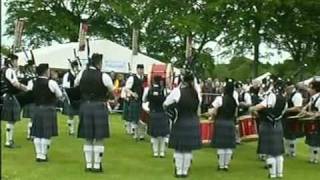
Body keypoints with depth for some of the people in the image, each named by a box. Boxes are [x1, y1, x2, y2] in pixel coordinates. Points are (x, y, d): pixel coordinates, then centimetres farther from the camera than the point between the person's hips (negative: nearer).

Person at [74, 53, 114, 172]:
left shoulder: (82, 74, 2)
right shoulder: (104, 76, -10)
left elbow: (75, 86, 16)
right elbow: (112, 91, 1)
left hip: (85, 107, 4)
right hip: (99, 107, -4)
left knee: (88, 139, 11)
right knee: (99, 139, 4)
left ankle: (88, 165, 14)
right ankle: (97, 165, 5)